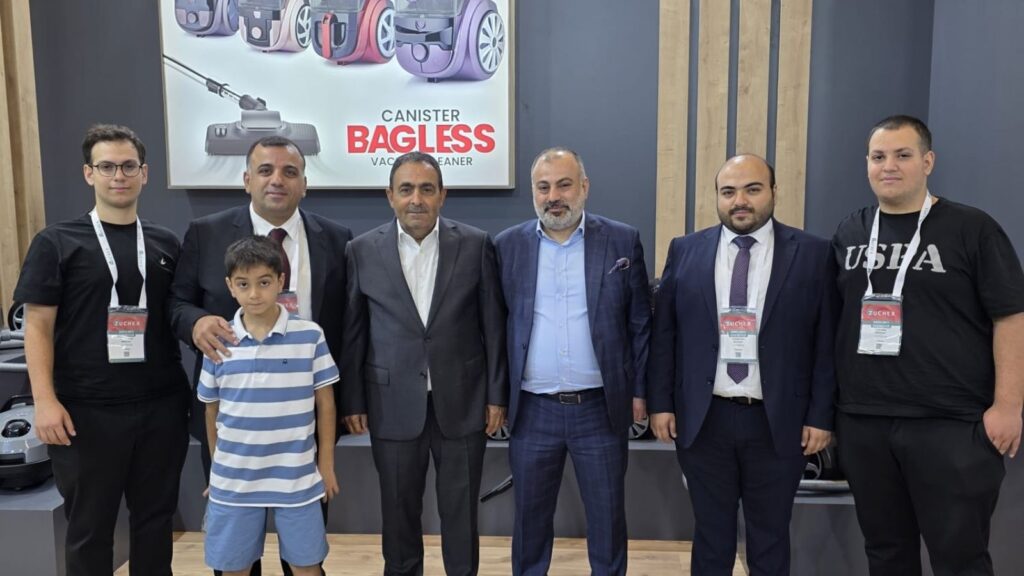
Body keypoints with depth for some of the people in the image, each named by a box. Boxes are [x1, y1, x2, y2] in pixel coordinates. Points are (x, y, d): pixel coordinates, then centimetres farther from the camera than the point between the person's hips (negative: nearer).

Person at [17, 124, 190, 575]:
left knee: (155, 518, 14)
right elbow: (38, 325, -4)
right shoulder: (57, 242, 0)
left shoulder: (165, 244, 8)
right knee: (89, 525, 12)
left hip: (161, 406, 3)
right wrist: (45, 400, -12)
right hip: (87, 411, -2)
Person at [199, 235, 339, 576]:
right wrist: (217, 467, 14)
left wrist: (326, 464, 1)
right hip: (233, 480, 2)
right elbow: (212, 410, 8)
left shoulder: (310, 336, -9)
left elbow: (325, 403, -1)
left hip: (297, 478, -2)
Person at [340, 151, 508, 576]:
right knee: (398, 512, 14)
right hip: (393, 403, 1)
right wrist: (352, 401, 2)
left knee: (461, 512, 11)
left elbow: (493, 325, 0)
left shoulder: (475, 245, -3)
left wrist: (497, 394, -1)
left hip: (462, 400, 0)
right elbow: (353, 332, 2)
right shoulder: (364, 250, -1)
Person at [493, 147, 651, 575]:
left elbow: (640, 323, 2)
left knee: (608, 518, 13)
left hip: (601, 409, -1)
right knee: (530, 518, 15)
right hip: (532, 411, 1)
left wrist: (639, 390, 1)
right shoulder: (508, 245, 1)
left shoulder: (623, 241, -2)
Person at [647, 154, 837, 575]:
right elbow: (663, 332, 5)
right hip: (703, 419, 1)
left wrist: (821, 415, -3)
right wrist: (660, 402, 1)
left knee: (770, 539, 15)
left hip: (778, 422, -1)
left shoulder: (813, 254, -2)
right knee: (711, 535, 15)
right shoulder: (685, 251, 3)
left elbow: (825, 341, -1)